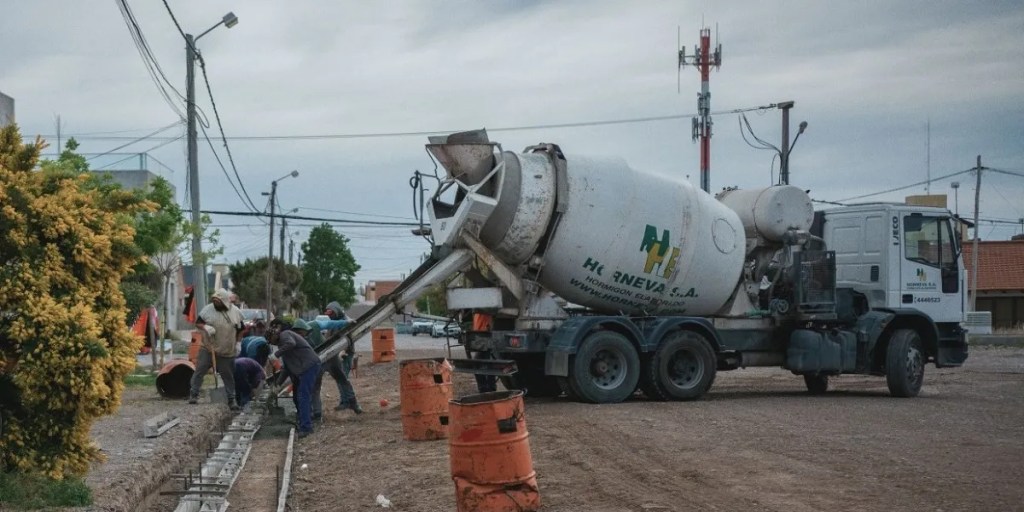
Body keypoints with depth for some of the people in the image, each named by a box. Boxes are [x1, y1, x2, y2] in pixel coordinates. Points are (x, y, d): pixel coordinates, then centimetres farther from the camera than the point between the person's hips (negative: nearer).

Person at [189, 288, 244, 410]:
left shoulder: (236, 312, -1)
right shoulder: (208, 309, -5)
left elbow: (240, 330, 11)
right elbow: (198, 322, 0)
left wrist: (235, 342, 3)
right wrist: (205, 327, -20)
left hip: (227, 352, 1)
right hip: (208, 349, -1)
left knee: (229, 376, 6)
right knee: (199, 371, -4)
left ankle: (231, 399, 15)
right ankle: (193, 394, 6)